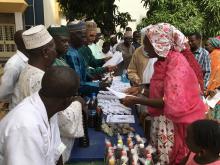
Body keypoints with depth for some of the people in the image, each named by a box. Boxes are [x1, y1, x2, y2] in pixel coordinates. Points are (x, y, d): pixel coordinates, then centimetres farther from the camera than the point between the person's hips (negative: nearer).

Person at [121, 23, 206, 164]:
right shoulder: (164, 60, 4)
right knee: (156, 152, 15)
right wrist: (140, 88, 4)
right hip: (163, 117, 8)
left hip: (178, 121, -8)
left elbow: (171, 103, -29)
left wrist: (136, 101, -25)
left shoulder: (177, 63, -23)